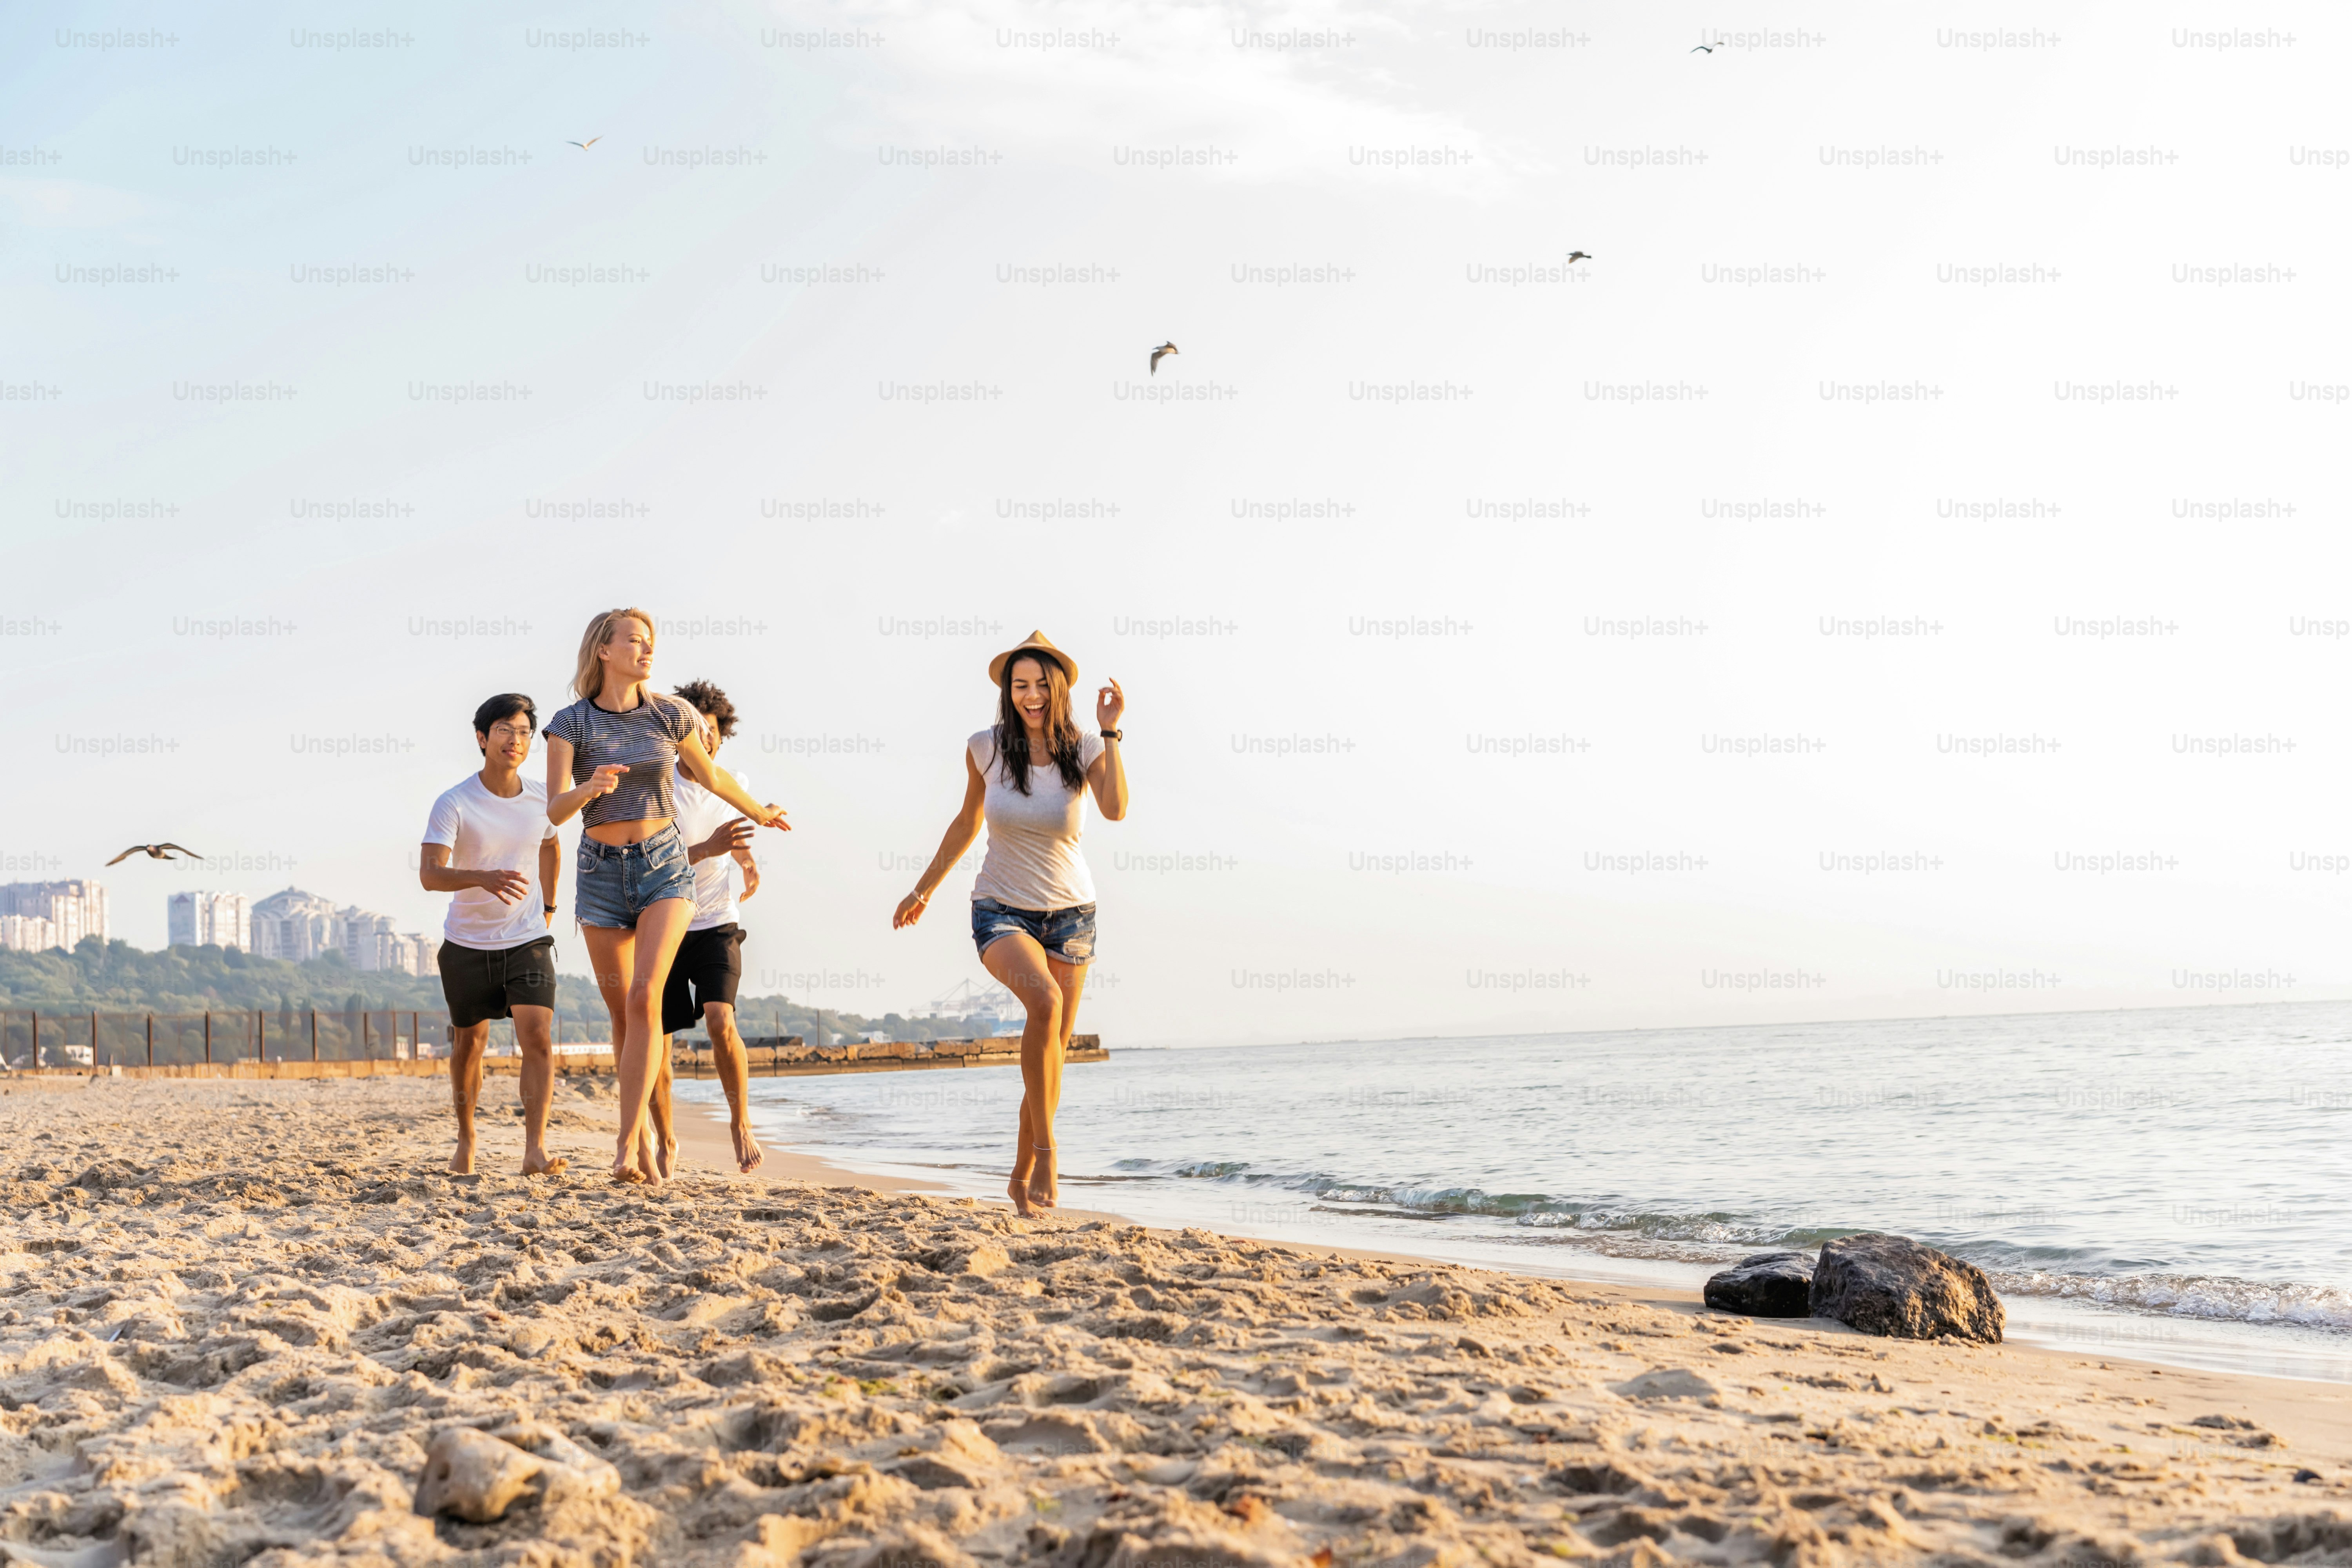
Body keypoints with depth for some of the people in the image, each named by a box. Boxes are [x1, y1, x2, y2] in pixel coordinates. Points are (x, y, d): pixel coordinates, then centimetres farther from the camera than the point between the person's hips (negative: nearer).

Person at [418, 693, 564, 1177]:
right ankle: (466, 1138, 33)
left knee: (538, 1037, -15)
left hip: (528, 941, 1)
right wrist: (484, 878, -43)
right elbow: (430, 874, -26)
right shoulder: (453, 803, -15)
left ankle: (535, 1150, -18)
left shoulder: (542, 800, -3)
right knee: (469, 1044, 12)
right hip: (467, 943, -1)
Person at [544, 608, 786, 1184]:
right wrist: (590, 789, -34)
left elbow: (712, 776, 18)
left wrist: (761, 814, 31)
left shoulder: (669, 715, 0)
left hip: (665, 865, -1)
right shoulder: (570, 723, -5)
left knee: (644, 998, -18)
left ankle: (626, 1145, -19)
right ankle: (644, 1138, 24)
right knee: (621, 1010, 8)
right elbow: (555, 811, -14)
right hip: (602, 871, 1)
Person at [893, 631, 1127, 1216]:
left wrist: (1110, 732, -24)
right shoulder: (985, 749, -5)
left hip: (1069, 914, 2)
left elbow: (1116, 809, -27)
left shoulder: (1084, 751, -7)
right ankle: (1045, 1150, -23)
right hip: (1002, 911, -2)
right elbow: (967, 824, 11)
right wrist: (923, 890, 17)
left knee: (1052, 1056, 5)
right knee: (1045, 1002, -32)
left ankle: (1023, 1177, 25)